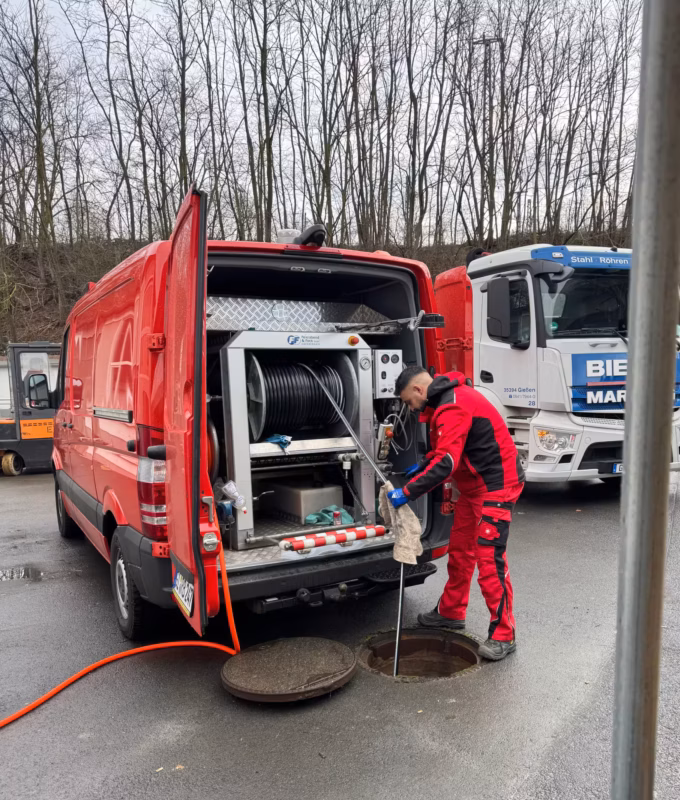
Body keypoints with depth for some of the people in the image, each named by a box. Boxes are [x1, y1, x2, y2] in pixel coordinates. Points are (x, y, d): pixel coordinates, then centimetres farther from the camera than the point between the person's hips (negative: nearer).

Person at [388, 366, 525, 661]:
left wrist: (408, 492, -26)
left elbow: (446, 463, -30)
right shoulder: (446, 401, 10)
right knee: (460, 551, 18)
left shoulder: (453, 407, -24)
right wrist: (423, 465, 14)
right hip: (474, 486, 11)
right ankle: (451, 613, 33)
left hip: (496, 486, -11)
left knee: (489, 559, -9)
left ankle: (503, 635, 3)